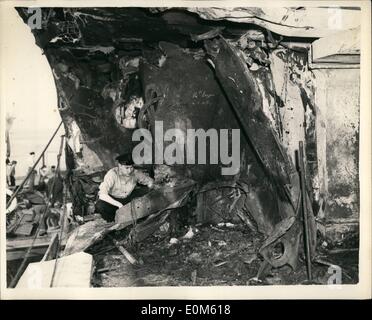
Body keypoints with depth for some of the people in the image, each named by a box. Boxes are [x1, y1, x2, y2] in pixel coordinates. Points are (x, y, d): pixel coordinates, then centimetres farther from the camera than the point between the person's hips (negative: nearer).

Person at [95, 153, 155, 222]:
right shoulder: (112, 174, -28)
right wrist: (119, 205, -43)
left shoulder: (135, 173, -17)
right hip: (112, 200, -4)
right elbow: (102, 195, -36)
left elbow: (150, 181, 1)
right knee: (100, 206, -35)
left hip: (127, 198, 4)